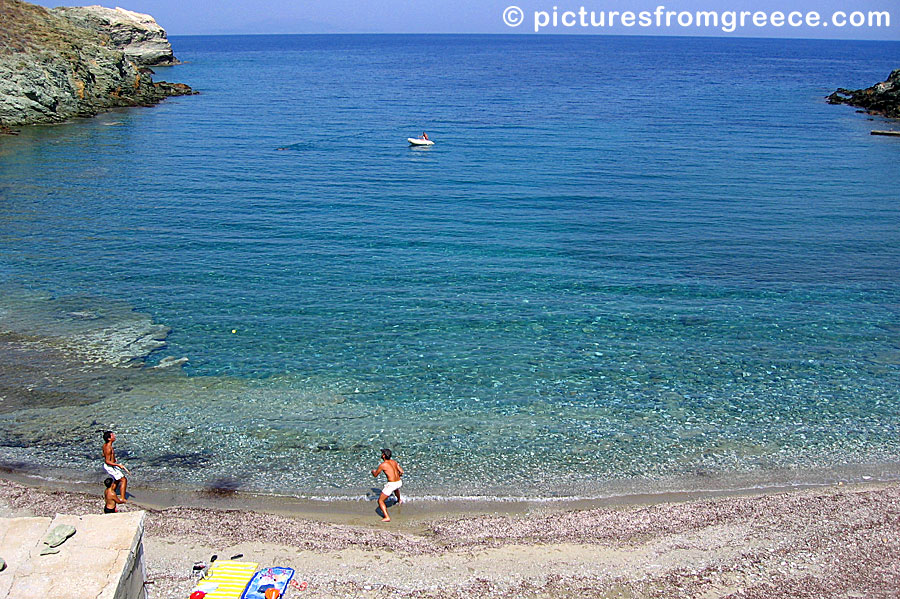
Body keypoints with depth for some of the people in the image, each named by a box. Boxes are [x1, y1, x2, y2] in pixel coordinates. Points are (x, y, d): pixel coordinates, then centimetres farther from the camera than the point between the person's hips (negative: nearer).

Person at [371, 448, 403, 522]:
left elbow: (375, 475, 2)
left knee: (380, 501, 1)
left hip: (391, 484, -7)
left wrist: (373, 471, 25)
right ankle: (399, 500, 70)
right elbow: (401, 472, 10)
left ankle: (387, 517, -13)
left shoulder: (382, 465, -10)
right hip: (399, 482, 7)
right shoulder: (394, 461, 7)